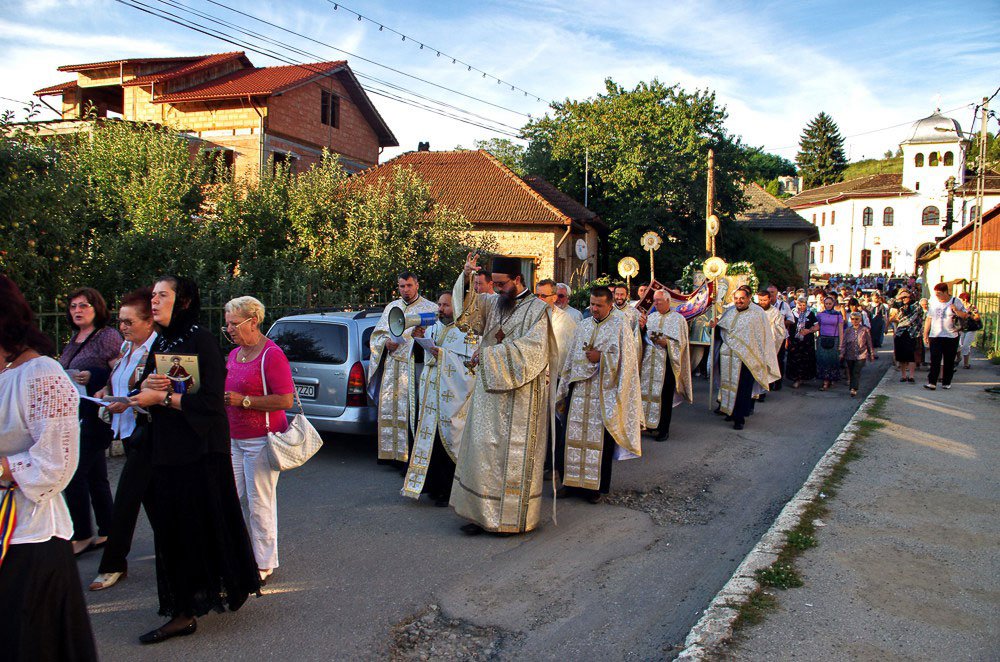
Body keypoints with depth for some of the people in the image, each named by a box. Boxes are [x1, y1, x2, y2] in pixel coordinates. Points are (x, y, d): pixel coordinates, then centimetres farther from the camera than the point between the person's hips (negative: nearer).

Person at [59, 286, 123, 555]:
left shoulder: (108, 336, -8)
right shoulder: (75, 339, 16)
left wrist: (92, 377, -25)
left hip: (96, 415, -8)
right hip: (75, 414, 8)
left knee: (74, 473, -7)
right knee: (95, 475, 12)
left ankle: (81, 537, 5)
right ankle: (107, 533, 19)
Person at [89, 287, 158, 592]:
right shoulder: (126, 347, 11)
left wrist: (128, 403, -24)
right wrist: (106, 391, 3)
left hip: (146, 431, -9)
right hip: (128, 430, 9)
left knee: (125, 500, -4)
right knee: (150, 497, 17)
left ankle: (113, 565, 7)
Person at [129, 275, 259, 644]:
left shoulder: (201, 340, -13)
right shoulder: (160, 343, 11)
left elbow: (212, 399, -19)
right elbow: (146, 392, 14)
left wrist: (161, 397, -15)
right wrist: (146, 385, -8)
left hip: (200, 451, -7)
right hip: (166, 449, 8)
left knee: (200, 525, 1)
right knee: (172, 528, 10)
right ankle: (184, 611, 22)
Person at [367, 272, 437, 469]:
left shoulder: (429, 308, 3)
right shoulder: (391, 307, 18)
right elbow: (377, 333, 19)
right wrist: (386, 342, -1)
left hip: (414, 366, -5)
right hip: (391, 366, 5)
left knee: (410, 410, -8)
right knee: (388, 408, 6)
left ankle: (409, 456, -3)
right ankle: (391, 452, 16)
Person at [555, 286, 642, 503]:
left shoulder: (619, 325, -1)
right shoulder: (583, 326, 14)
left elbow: (626, 357, -8)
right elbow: (571, 357, 17)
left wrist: (600, 357, -15)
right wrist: (565, 387, 13)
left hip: (604, 392, -4)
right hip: (579, 390, 4)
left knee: (601, 438, 1)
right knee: (574, 434, 4)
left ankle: (598, 485, 11)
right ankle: (572, 480, 14)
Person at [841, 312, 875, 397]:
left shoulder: (865, 330, 0)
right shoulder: (847, 330, 5)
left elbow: (869, 343, 6)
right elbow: (844, 343, 6)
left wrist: (871, 355, 9)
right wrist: (842, 353, -1)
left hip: (861, 355, -3)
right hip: (850, 355, 3)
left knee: (857, 372, -13)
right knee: (851, 373, 9)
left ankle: (854, 389, -16)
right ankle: (852, 388, 20)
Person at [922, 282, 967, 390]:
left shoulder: (956, 302, 1)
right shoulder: (933, 303, 9)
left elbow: (965, 316, 1)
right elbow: (928, 319, 12)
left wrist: (955, 310, -17)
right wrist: (925, 334, 10)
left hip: (951, 337, -1)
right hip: (935, 337, 1)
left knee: (949, 361, 6)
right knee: (935, 361, -8)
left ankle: (946, 382, 15)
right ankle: (932, 382, -12)